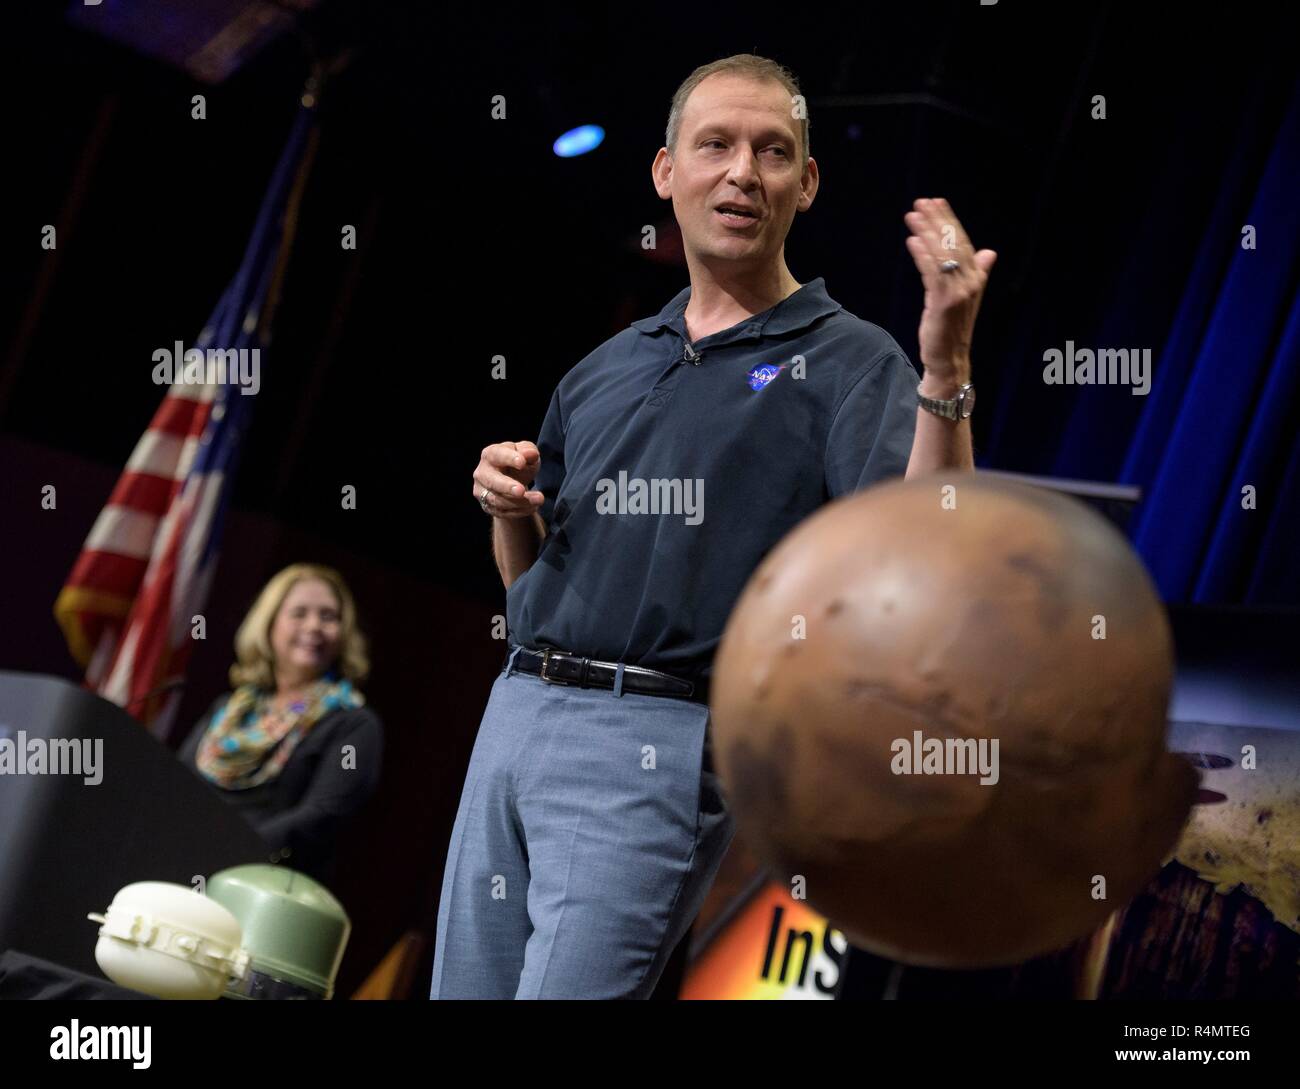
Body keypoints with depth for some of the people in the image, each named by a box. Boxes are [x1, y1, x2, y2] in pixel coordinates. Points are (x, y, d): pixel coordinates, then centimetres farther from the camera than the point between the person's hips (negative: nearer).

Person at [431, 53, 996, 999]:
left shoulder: (847, 363, -1)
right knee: (467, 995, 11)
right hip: (515, 711, 7)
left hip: (659, 742, -7)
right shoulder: (604, 369, 18)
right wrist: (506, 505, 1)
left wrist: (946, 369, -29)